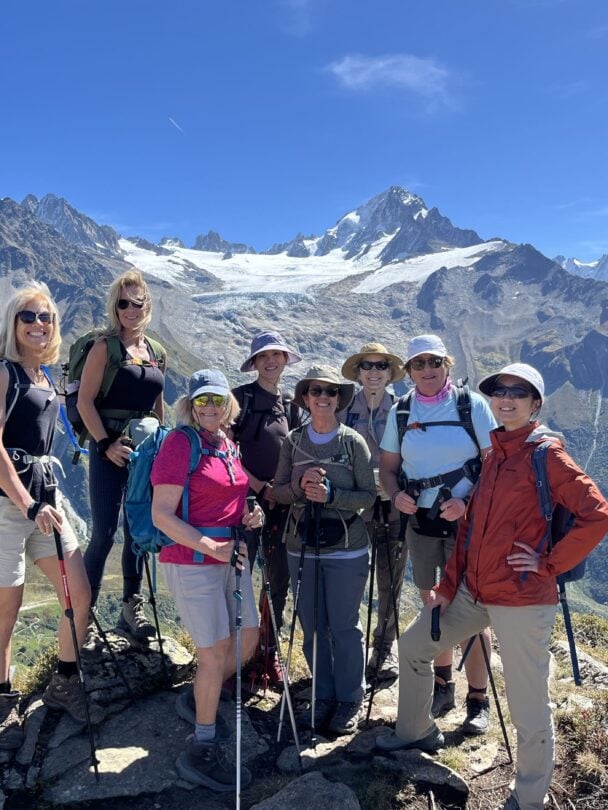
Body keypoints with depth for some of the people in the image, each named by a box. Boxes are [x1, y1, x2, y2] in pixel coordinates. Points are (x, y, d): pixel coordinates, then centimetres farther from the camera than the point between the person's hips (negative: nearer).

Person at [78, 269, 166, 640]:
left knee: (138, 531, 11)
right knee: (105, 533, -6)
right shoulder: (106, 346, -5)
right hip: (110, 449, -5)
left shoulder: (158, 353, 11)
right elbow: (85, 401, -10)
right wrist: (105, 444, -16)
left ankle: (132, 609, 23)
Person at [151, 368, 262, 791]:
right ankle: (202, 751, 16)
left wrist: (249, 516, 1)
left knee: (247, 638, 14)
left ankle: (203, 700, 40)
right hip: (192, 560, -8)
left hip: (231, 557, 8)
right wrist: (212, 547, -23)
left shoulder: (229, 445, 9)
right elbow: (162, 515, -17)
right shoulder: (180, 443, -13)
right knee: (216, 653, -2)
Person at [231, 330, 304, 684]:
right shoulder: (241, 397, -2)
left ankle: (269, 652, 24)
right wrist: (260, 487, -11)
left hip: (281, 503, 5)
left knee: (279, 580, 9)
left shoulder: (292, 406, 12)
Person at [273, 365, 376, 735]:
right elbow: (279, 492, 4)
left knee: (344, 627, 4)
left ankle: (350, 700, 24)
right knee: (312, 628, 11)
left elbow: (368, 495, -6)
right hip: (302, 549, 3)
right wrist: (300, 486, -16)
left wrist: (331, 494, -20)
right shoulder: (293, 441, 2)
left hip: (346, 550, -3)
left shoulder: (353, 442, -6)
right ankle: (324, 697, 30)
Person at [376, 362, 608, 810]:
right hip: (473, 592, 8)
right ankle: (417, 732, 40)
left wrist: (549, 563, -14)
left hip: (523, 600, -8)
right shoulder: (492, 454, 11)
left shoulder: (547, 454, -10)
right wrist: (448, 586, 11)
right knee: (413, 645, 18)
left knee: (529, 707, 3)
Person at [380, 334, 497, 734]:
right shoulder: (400, 413, 4)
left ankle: (478, 699, 18)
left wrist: (467, 502, -20)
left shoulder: (472, 405, -6)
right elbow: (388, 466, 10)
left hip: (468, 521, -3)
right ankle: (443, 686, 33)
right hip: (421, 523, 4)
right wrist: (396, 494, -11)